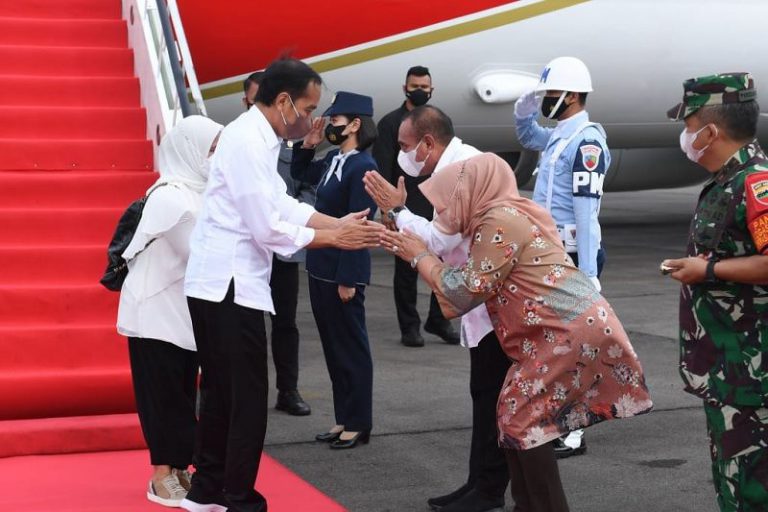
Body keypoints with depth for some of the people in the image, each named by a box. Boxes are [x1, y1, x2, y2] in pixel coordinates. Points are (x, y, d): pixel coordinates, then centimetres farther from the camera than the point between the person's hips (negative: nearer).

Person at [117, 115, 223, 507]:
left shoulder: (193, 193, 9)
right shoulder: (171, 197, -19)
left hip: (181, 310, 9)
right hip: (157, 311, -9)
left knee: (182, 392, 12)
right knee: (163, 392, -2)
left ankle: (179, 469, 19)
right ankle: (163, 478, 5)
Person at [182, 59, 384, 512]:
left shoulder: (258, 137, 13)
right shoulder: (248, 141, -18)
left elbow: (284, 205, 11)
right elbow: (269, 228, -20)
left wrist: (339, 223, 1)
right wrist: (335, 238, -11)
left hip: (220, 283, 10)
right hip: (229, 285, -10)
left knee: (221, 392, 17)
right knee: (248, 399, -3)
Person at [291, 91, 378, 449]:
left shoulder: (362, 167, -18)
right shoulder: (333, 160, 6)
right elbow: (300, 174, 27)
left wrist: (348, 279, -19)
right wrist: (308, 145, 9)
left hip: (343, 273, -9)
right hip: (321, 269, 9)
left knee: (351, 348, 4)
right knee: (332, 347, 15)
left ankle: (359, 424, 15)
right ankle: (343, 419, 25)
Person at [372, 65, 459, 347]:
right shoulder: (390, 123, 0)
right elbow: (382, 168, -6)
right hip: (406, 208, -4)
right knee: (406, 269, 3)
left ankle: (438, 320, 19)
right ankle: (409, 327, 12)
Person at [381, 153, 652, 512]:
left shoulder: (500, 221, -13)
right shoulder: (504, 216, 17)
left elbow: (466, 290, -11)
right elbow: (475, 283, 20)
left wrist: (420, 257, 0)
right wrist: (413, 247, 20)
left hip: (573, 331, -10)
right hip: (570, 328, 10)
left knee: (523, 418, -7)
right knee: (517, 413, 13)